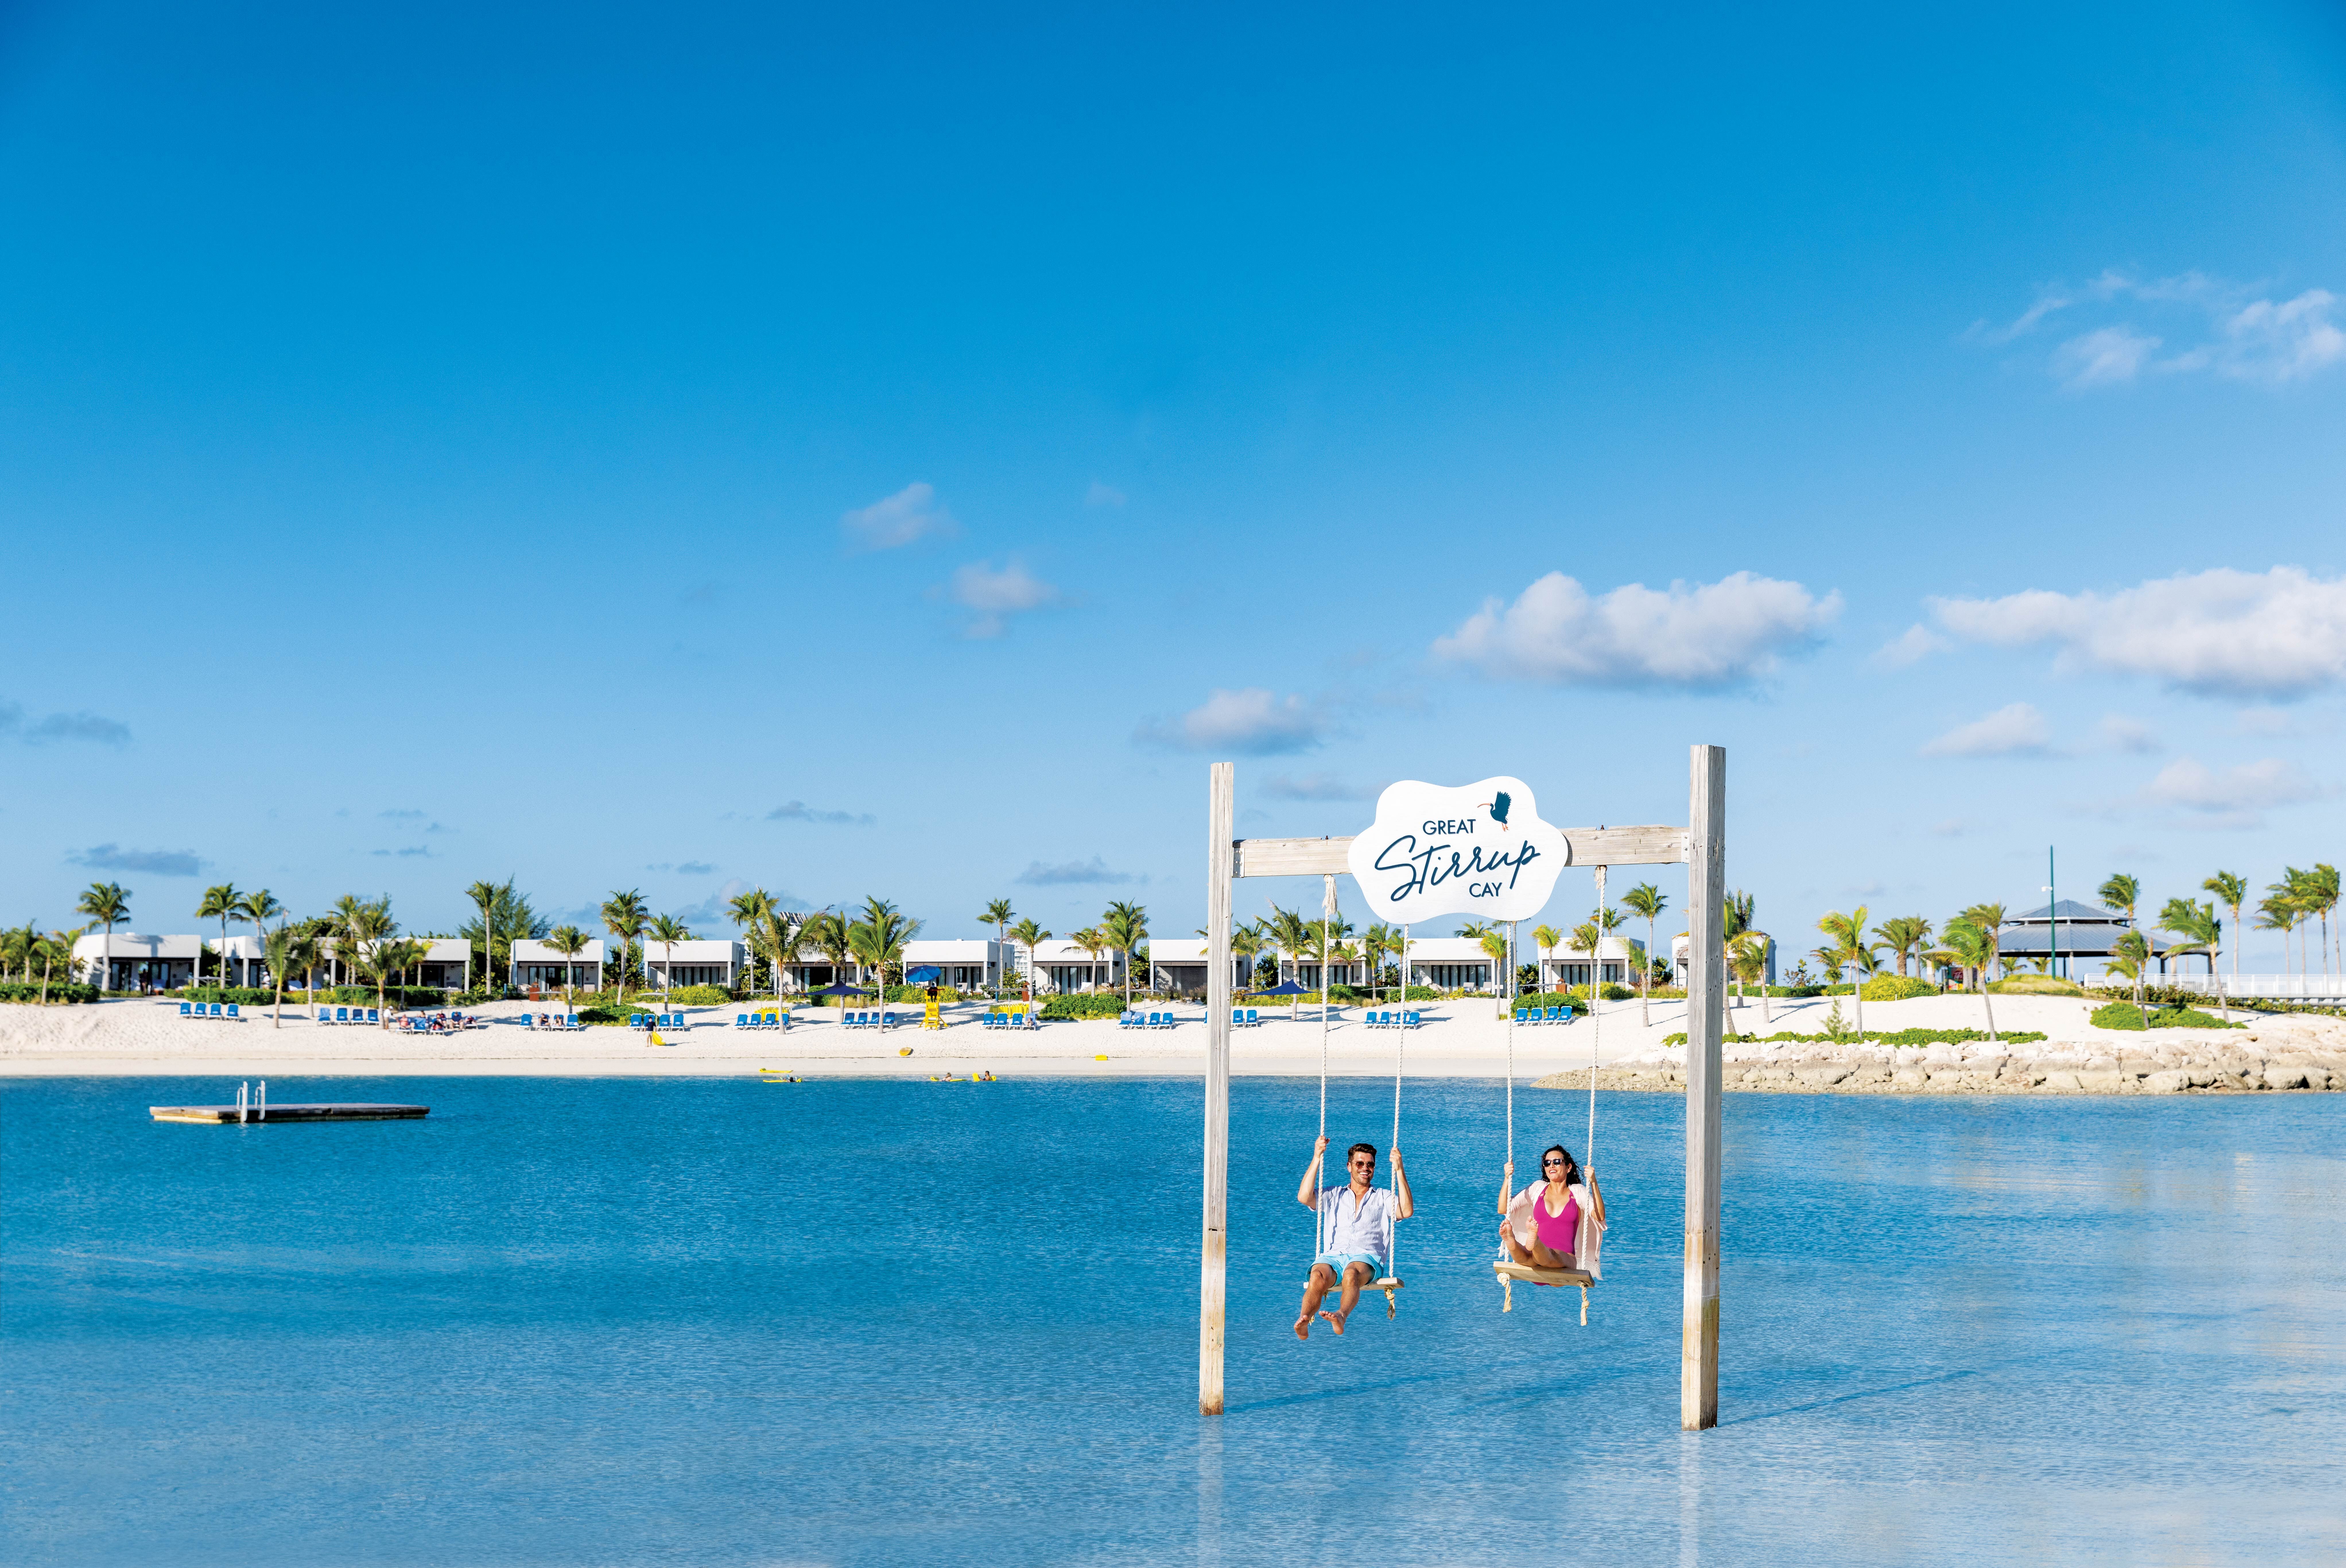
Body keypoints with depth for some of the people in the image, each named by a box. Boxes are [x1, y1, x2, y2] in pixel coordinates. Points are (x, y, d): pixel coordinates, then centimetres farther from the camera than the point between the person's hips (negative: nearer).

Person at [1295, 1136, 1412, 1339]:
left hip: (1367, 1256, -1)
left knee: (1351, 1275, -40)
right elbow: (1304, 1198, 9)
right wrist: (1317, 1158, 6)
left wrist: (1399, 1170, 0)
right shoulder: (1333, 1195, 28)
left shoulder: (1384, 1197, 24)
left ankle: (1341, 1315, -66)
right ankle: (1303, 1323, -59)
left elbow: (1406, 1212, 3)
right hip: (1333, 1255, 1)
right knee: (1318, 1277, -35)